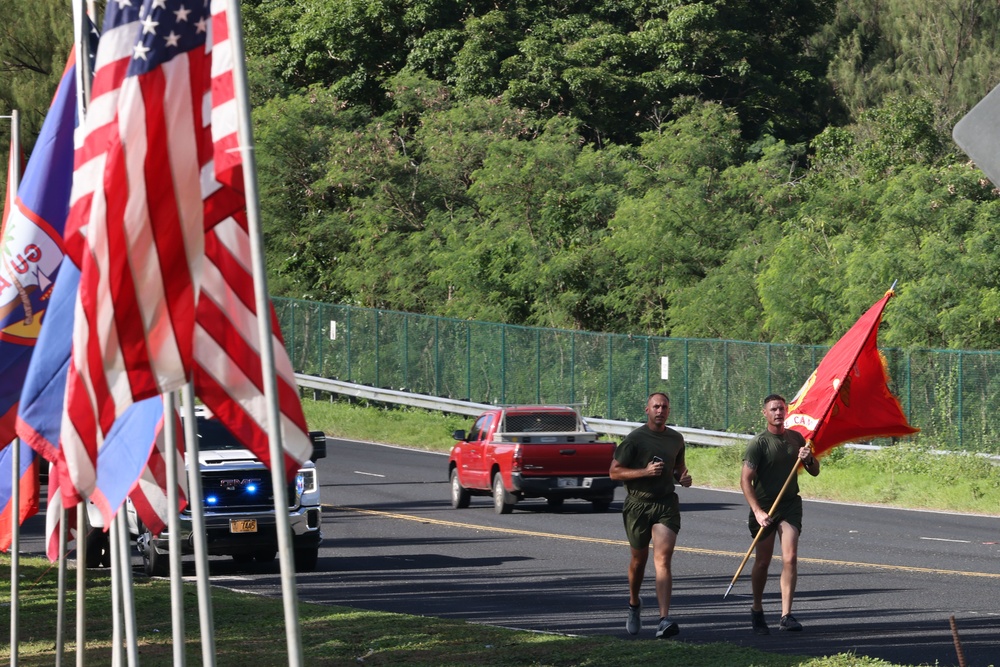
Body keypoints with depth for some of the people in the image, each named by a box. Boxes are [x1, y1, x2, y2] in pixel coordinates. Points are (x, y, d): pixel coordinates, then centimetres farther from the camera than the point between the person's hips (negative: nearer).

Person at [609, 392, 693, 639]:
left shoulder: (676, 439, 10)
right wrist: (645, 472, -19)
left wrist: (683, 477, 4)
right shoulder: (634, 439, -5)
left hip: (666, 504, 1)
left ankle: (664, 620, -23)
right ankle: (634, 604, 41)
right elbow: (614, 471, -7)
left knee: (662, 560, -13)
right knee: (639, 558, 13)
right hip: (638, 504, -1)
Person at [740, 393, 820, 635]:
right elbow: (745, 479, -14)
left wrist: (808, 459, -9)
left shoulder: (795, 438, 6)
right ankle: (757, 610, 27)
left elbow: (815, 472, 14)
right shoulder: (759, 443, -9)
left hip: (790, 504, 3)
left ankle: (786, 615, -13)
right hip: (764, 507, -3)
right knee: (763, 561, 6)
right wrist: (757, 511, -23)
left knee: (790, 558, -12)